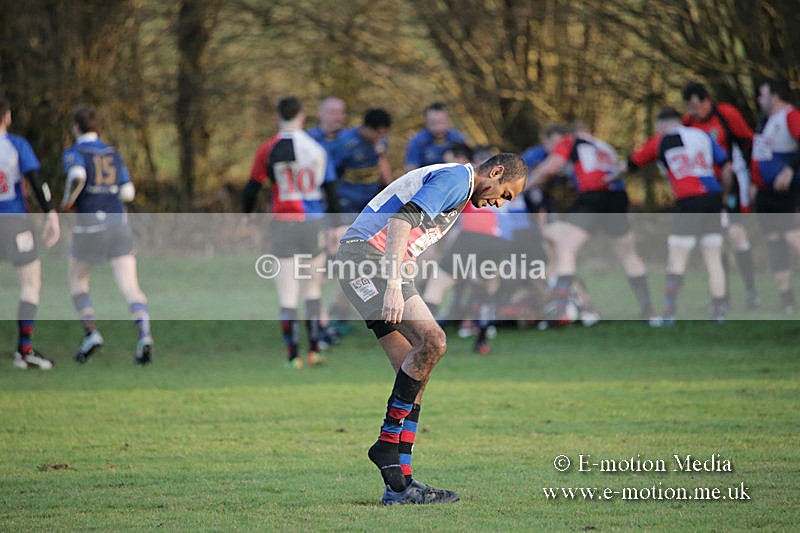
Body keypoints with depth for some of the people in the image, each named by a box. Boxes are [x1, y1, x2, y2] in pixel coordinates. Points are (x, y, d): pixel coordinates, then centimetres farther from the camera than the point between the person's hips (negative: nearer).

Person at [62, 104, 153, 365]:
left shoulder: (74, 152, -1)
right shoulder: (113, 153, 14)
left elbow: (77, 176, -22)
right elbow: (128, 193, 12)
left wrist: (68, 200, -6)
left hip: (89, 225, -3)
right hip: (119, 222, 3)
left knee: (77, 282, 19)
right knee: (130, 288, -4)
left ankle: (91, 332, 1)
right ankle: (144, 333, -28)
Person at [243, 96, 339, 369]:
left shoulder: (268, 150, -5)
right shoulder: (317, 149, 0)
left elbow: (251, 189, 0)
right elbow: (330, 190, 3)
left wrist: (247, 216, 18)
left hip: (283, 223, -2)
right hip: (313, 223, 2)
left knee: (287, 294, 1)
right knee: (314, 289, 16)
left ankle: (293, 356, -1)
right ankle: (314, 351, 17)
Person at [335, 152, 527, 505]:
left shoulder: (459, 189, 23)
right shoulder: (456, 178, -10)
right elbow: (401, 220, -24)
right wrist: (394, 285, -31)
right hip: (365, 253, -11)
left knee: (414, 371, 4)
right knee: (432, 342, -20)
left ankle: (399, 485, 2)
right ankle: (387, 445, -12)